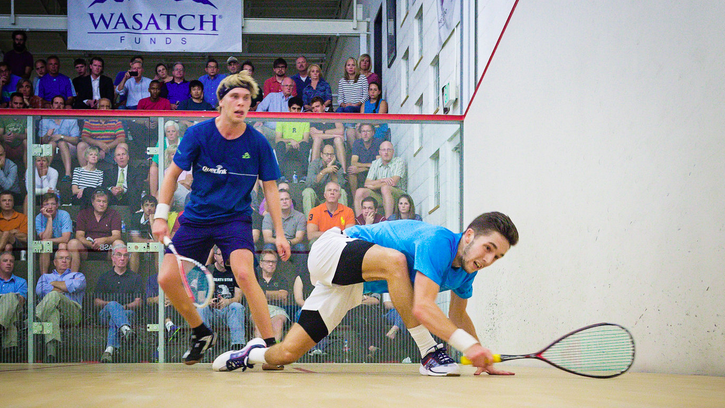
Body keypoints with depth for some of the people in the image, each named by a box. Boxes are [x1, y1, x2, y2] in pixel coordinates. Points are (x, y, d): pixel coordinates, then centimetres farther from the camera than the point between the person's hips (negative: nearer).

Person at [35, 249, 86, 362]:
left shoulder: (78, 276, 34)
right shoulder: (45, 276, 40)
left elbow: (76, 286, 3)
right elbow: (39, 290, 11)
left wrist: (54, 283, 14)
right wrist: (65, 288, 10)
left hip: (71, 312, -1)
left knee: (53, 295, -36)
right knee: (53, 311, -42)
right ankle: (51, 351, -64)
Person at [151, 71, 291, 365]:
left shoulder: (258, 143, -8)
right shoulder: (198, 134, -8)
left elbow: (270, 188, 1)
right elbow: (173, 174, 2)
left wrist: (279, 234, -3)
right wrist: (161, 215, -5)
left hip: (236, 218, -2)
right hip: (195, 217, 2)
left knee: (244, 274, -28)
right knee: (167, 278, -7)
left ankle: (271, 347, -20)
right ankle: (201, 333, 19)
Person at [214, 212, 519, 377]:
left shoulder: (465, 271, -4)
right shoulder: (438, 242, -31)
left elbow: (458, 316, 15)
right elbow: (422, 308, -41)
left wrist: (482, 360, 8)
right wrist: (468, 344, -45)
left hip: (350, 289, 8)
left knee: (286, 354, 1)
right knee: (394, 260, -39)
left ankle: (254, 354, 34)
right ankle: (429, 354, -29)